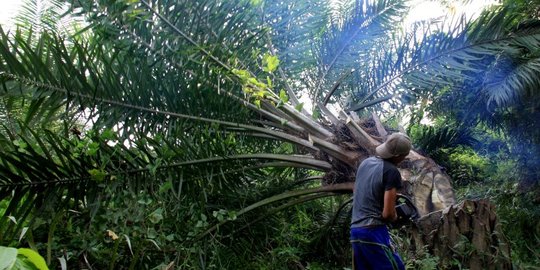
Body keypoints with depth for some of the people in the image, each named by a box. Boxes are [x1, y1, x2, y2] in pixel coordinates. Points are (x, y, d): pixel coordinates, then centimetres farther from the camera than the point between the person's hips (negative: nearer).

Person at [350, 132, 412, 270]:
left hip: (355, 229, 8)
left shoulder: (365, 162, 10)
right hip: (373, 231, -8)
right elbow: (387, 213, -15)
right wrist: (395, 216, 7)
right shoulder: (392, 171, -13)